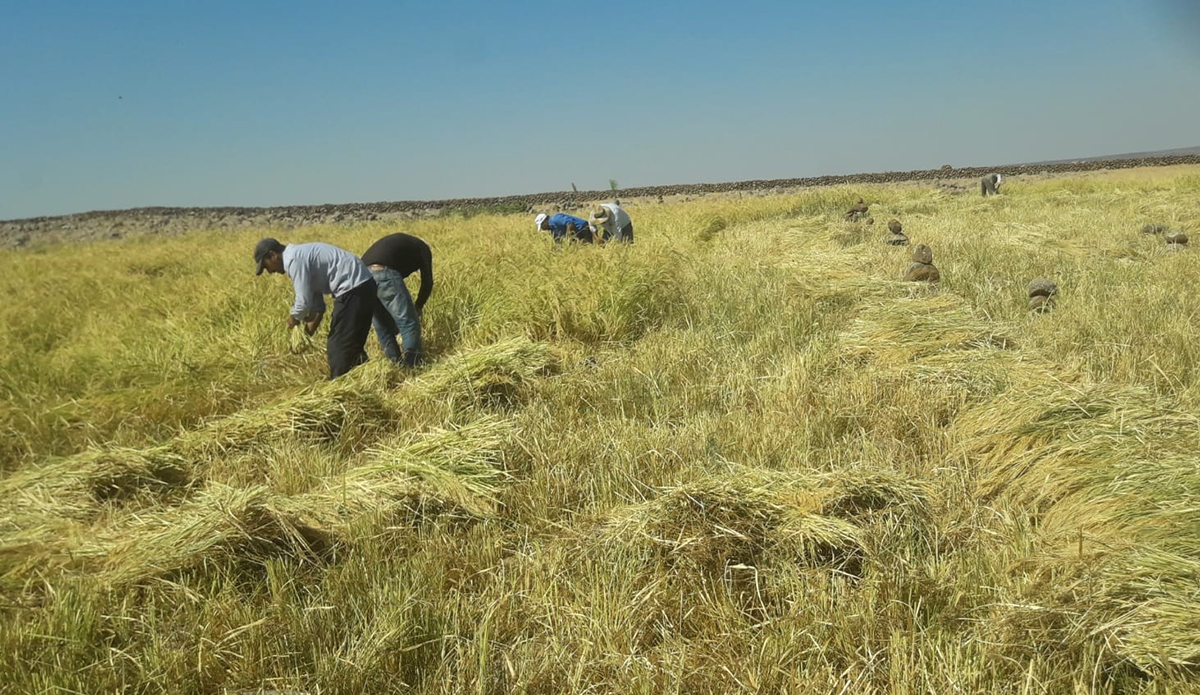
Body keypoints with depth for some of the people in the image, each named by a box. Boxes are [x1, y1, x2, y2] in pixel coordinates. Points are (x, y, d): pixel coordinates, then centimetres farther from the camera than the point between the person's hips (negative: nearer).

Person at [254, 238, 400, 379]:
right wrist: (310, 329, 18)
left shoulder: (294, 260, -11)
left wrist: (294, 318, 5)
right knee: (352, 346, 19)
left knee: (338, 347, -3)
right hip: (363, 285, 10)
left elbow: (304, 301, -14)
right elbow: (317, 304, 23)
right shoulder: (299, 255, 20)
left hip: (353, 289, -10)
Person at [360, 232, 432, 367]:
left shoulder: (398, 242, 40)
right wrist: (418, 306, 29)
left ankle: (396, 365, 23)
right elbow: (427, 281, 15)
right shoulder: (422, 248, 23)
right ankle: (414, 367, 0)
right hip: (384, 273, -7)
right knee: (409, 323, 2)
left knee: (382, 325, 19)